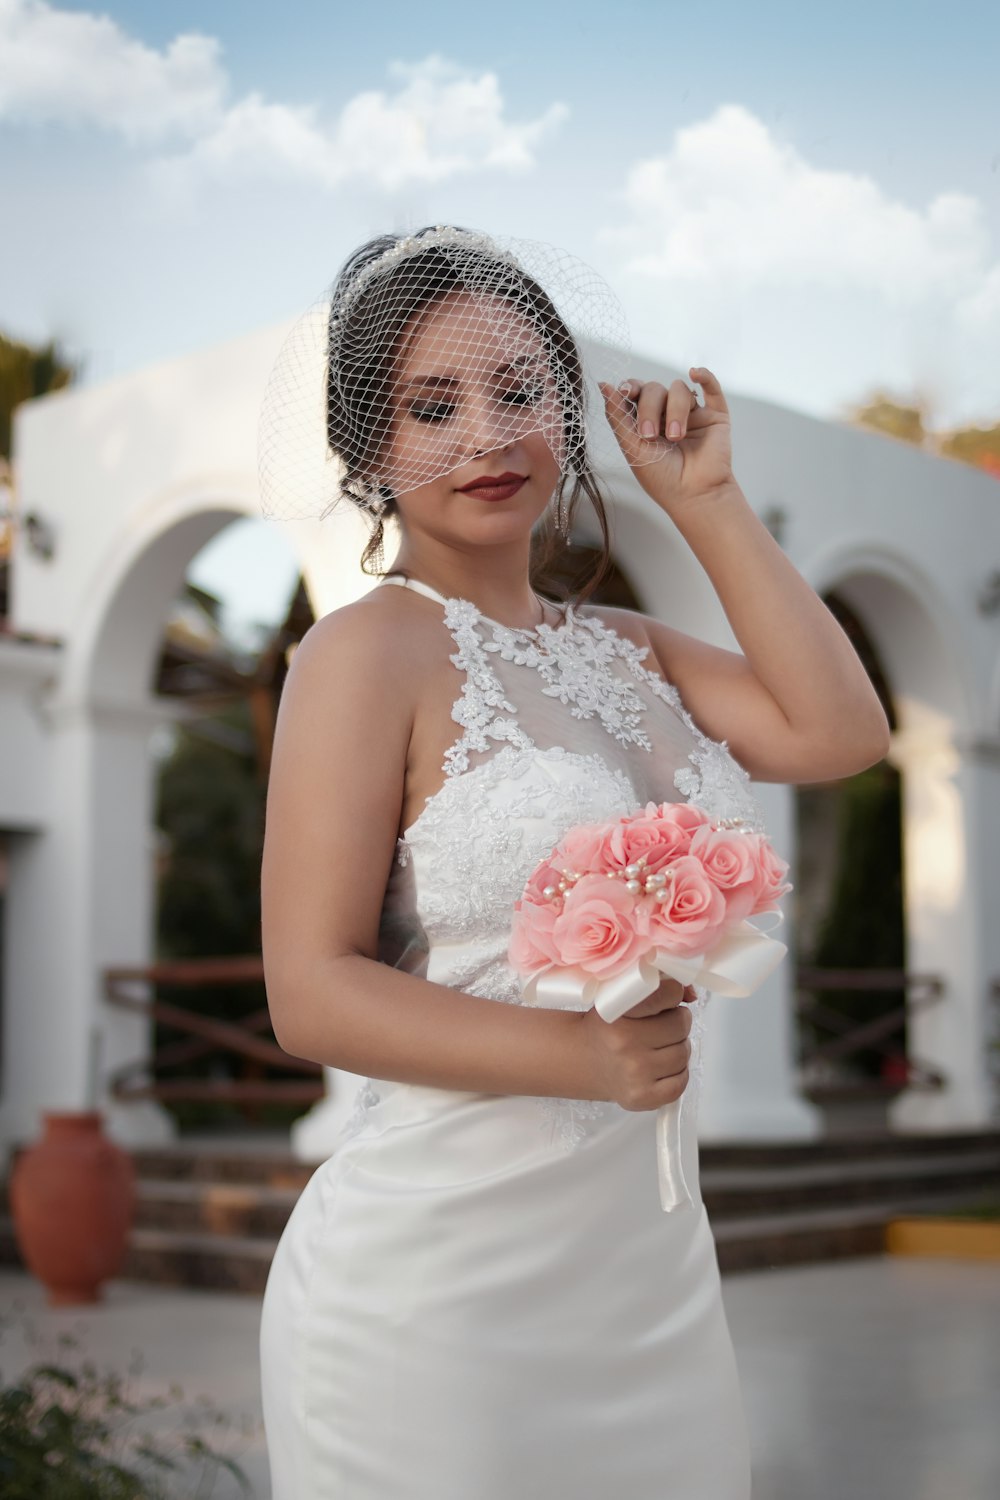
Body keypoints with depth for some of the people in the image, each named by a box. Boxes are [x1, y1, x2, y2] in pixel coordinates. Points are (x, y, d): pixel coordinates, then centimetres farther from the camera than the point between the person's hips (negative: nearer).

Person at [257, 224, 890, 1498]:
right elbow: (313, 993, -15)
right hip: (437, 1282, -6)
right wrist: (578, 1055, -27)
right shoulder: (370, 650, -11)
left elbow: (839, 734, -2)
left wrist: (706, 501, 0)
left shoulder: (622, 649, 10)